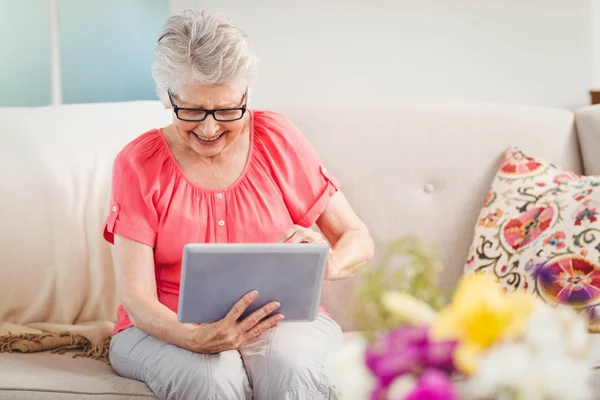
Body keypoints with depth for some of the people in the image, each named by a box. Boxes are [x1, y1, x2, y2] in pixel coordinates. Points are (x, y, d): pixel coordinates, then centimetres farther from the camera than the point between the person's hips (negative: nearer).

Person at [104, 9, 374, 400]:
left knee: (289, 366, -34)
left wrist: (329, 263, -23)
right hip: (166, 327, 0)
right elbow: (135, 297, -10)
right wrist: (194, 338, -32)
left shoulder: (277, 138, -1)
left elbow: (359, 240, 2)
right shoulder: (138, 164, -5)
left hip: (278, 319, 1)